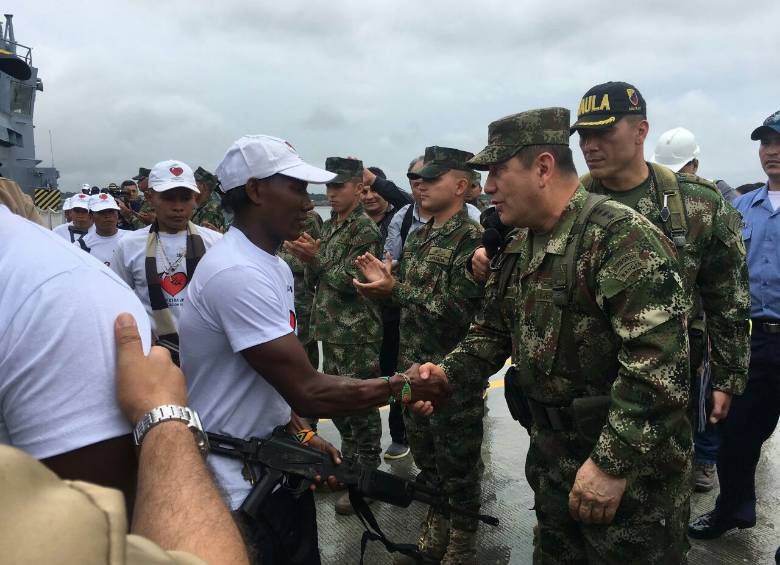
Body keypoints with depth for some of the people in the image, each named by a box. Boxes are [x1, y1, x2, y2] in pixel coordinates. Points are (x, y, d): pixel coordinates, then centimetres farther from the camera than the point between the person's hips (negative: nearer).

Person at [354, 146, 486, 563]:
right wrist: (383, 281, -4)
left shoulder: (472, 239, -15)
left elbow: (455, 309, -23)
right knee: (426, 457, 21)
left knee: (458, 465, 9)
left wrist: (394, 289, -24)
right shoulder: (417, 237, 10)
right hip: (413, 367, 8)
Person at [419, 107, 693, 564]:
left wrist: (611, 463, -25)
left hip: (631, 468, -8)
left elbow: (661, 360, -28)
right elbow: (493, 331, 15)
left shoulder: (620, 235, -22)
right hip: (551, 457, 8)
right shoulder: (519, 250, 6)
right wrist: (449, 372, -3)